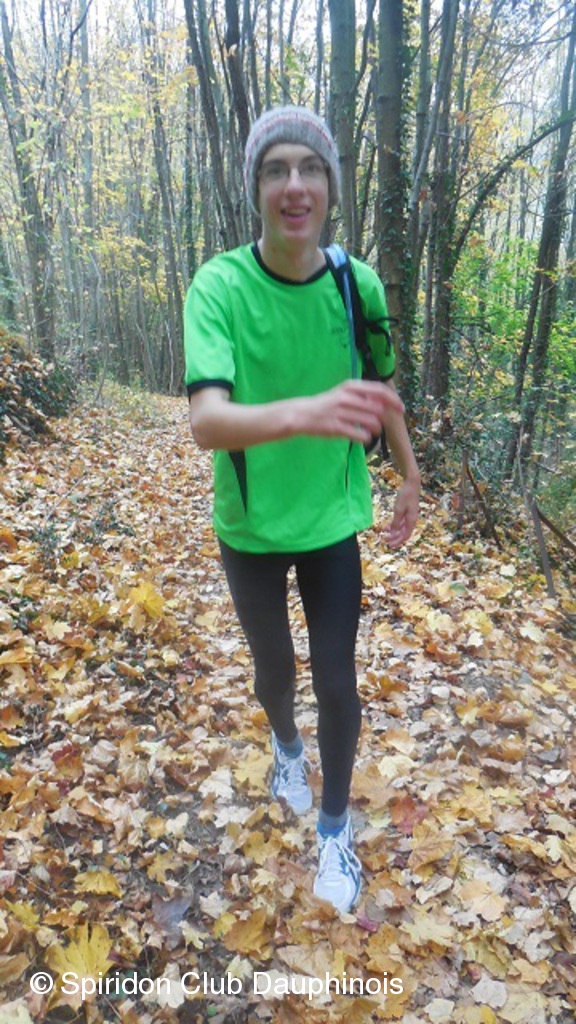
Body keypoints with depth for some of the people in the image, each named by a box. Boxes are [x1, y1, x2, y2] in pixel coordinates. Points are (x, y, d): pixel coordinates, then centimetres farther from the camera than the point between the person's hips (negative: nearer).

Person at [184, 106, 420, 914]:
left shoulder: (359, 285, -11)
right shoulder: (218, 287, -20)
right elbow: (206, 421, -34)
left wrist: (410, 477, 14)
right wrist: (304, 412, -52)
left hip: (333, 521, 1)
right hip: (250, 528, -1)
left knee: (337, 680, 7)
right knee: (274, 665, 19)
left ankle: (336, 826, 34)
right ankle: (286, 744, 56)